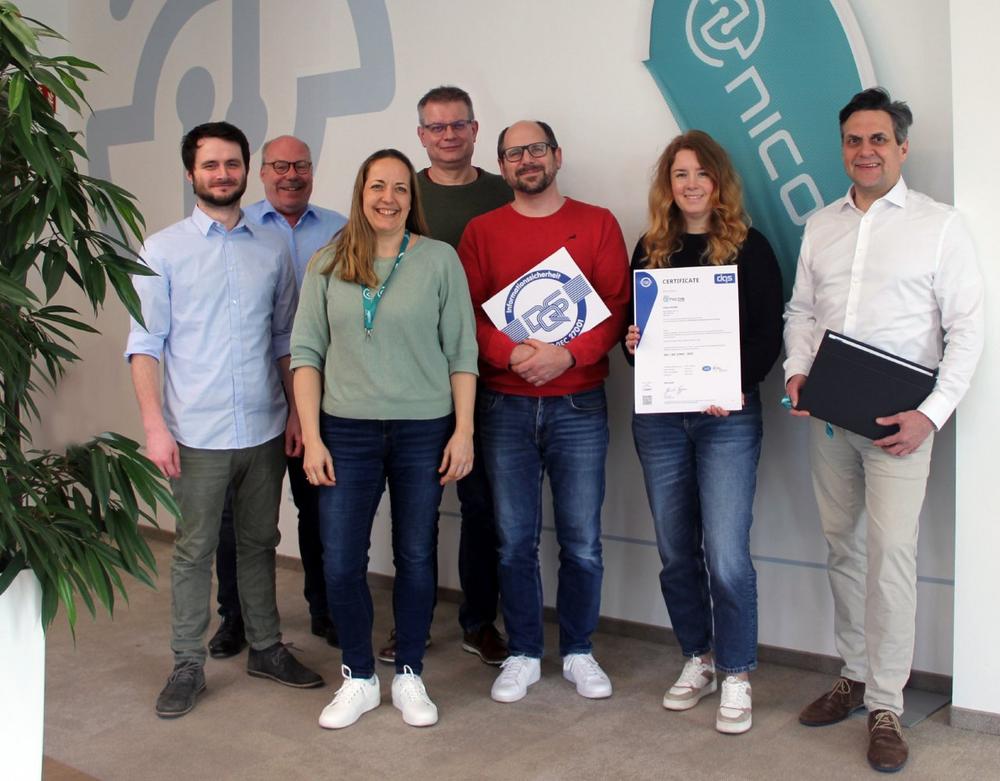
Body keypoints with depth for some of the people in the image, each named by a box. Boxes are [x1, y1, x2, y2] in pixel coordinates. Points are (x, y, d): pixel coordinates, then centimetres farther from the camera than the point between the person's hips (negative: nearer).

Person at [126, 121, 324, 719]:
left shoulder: (272, 250, 8)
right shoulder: (163, 250, -1)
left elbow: (285, 339, 12)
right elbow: (145, 344, -4)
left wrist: (297, 410, 5)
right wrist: (155, 425, -12)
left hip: (266, 430, 3)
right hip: (198, 434, -3)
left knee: (259, 542, 15)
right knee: (195, 550, 5)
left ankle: (267, 647, 28)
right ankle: (188, 665, 17)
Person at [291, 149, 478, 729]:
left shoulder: (440, 259, 0)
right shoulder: (327, 266, 4)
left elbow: (462, 351, 0)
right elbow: (306, 351, 3)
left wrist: (464, 430, -4)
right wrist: (312, 437, -4)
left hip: (424, 431, -1)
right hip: (348, 431, 1)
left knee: (417, 557, 8)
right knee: (340, 562, 1)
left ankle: (409, 676, 26)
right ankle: (359, 679, 21)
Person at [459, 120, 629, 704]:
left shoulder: (597, 223, 5)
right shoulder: (482, 231, 8)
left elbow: (616, 306, -2)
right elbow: (469, 311, 1)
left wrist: (567, 354, -17)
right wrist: (513, 353, -17)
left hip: (578, 404, -1)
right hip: (505, 407, 1)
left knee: (582, 540, 4)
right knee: (515, 540, 7)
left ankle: (579, 651, 22)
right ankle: (523, 655, 21)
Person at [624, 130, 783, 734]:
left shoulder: (750, 247, 1)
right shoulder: (650, 248, 11)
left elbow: (769, 334, -3)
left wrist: (737, 385, -19)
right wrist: (632, 344, -7)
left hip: (727, 417, -4)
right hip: (658, 417, 4)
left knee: (726, 553, -8)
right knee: (676, 550, 10)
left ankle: (736, 676, 8)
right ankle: (698, 660, 26)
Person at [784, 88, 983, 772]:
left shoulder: (940, 224, -1)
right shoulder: (820, 227, 13)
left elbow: (967, 328, -5)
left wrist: (932, 412, -14)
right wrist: (798, 370, -4)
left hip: (898, 418, -4)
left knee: (891, 551, -9)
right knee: (842, 547, 11)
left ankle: (886, 705, 1)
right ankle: (856, 675, 25)